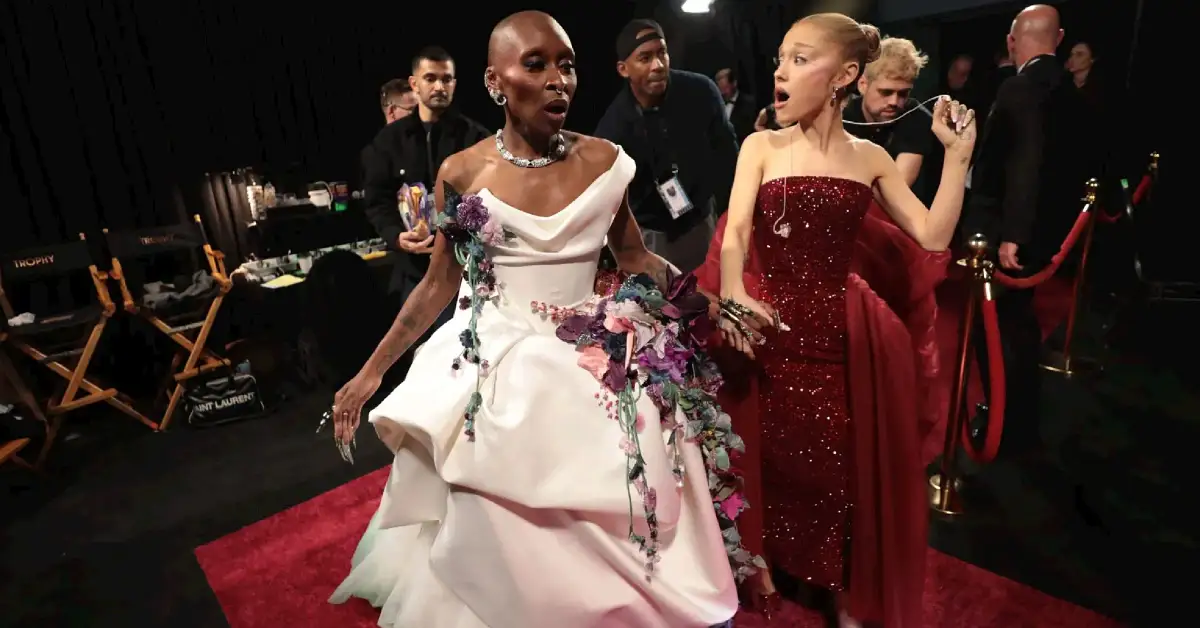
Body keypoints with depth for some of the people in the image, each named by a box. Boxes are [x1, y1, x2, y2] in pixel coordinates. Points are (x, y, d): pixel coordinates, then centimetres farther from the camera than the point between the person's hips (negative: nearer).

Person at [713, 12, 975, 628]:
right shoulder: (761, 146, -1)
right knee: (767, 453, 6)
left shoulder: (870, 157, 5)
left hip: (838, 327, 2)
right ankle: (762, 559, 35)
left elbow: (934, 236, 0)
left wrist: (957, 153, -5)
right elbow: (735, 232, -15)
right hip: (768, 322, -1)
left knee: (839, 459, 9)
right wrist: (732, 297, -34)